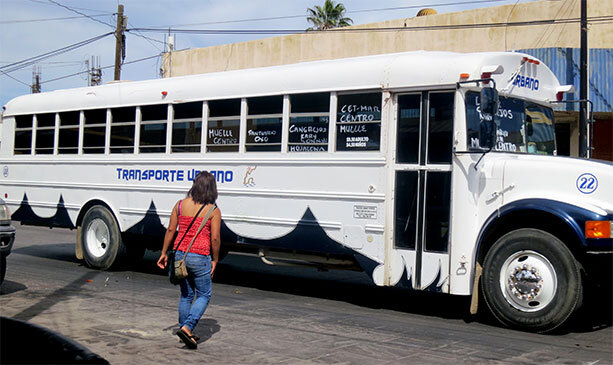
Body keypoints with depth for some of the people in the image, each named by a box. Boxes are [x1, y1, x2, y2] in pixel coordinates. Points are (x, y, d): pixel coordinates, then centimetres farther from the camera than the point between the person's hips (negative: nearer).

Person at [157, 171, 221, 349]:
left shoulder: (180, 205, 2)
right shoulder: (213, 211, -8)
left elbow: (170, 230, 4)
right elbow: (215, 238, -9)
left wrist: (163, 253, 12)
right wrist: (215, 260, 3)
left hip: (180, 254, 5)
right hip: (200, 258, -5)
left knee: (186, 295, 19)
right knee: (203, 296, 9)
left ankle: (184, 328, 24)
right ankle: (187, 327, -8)